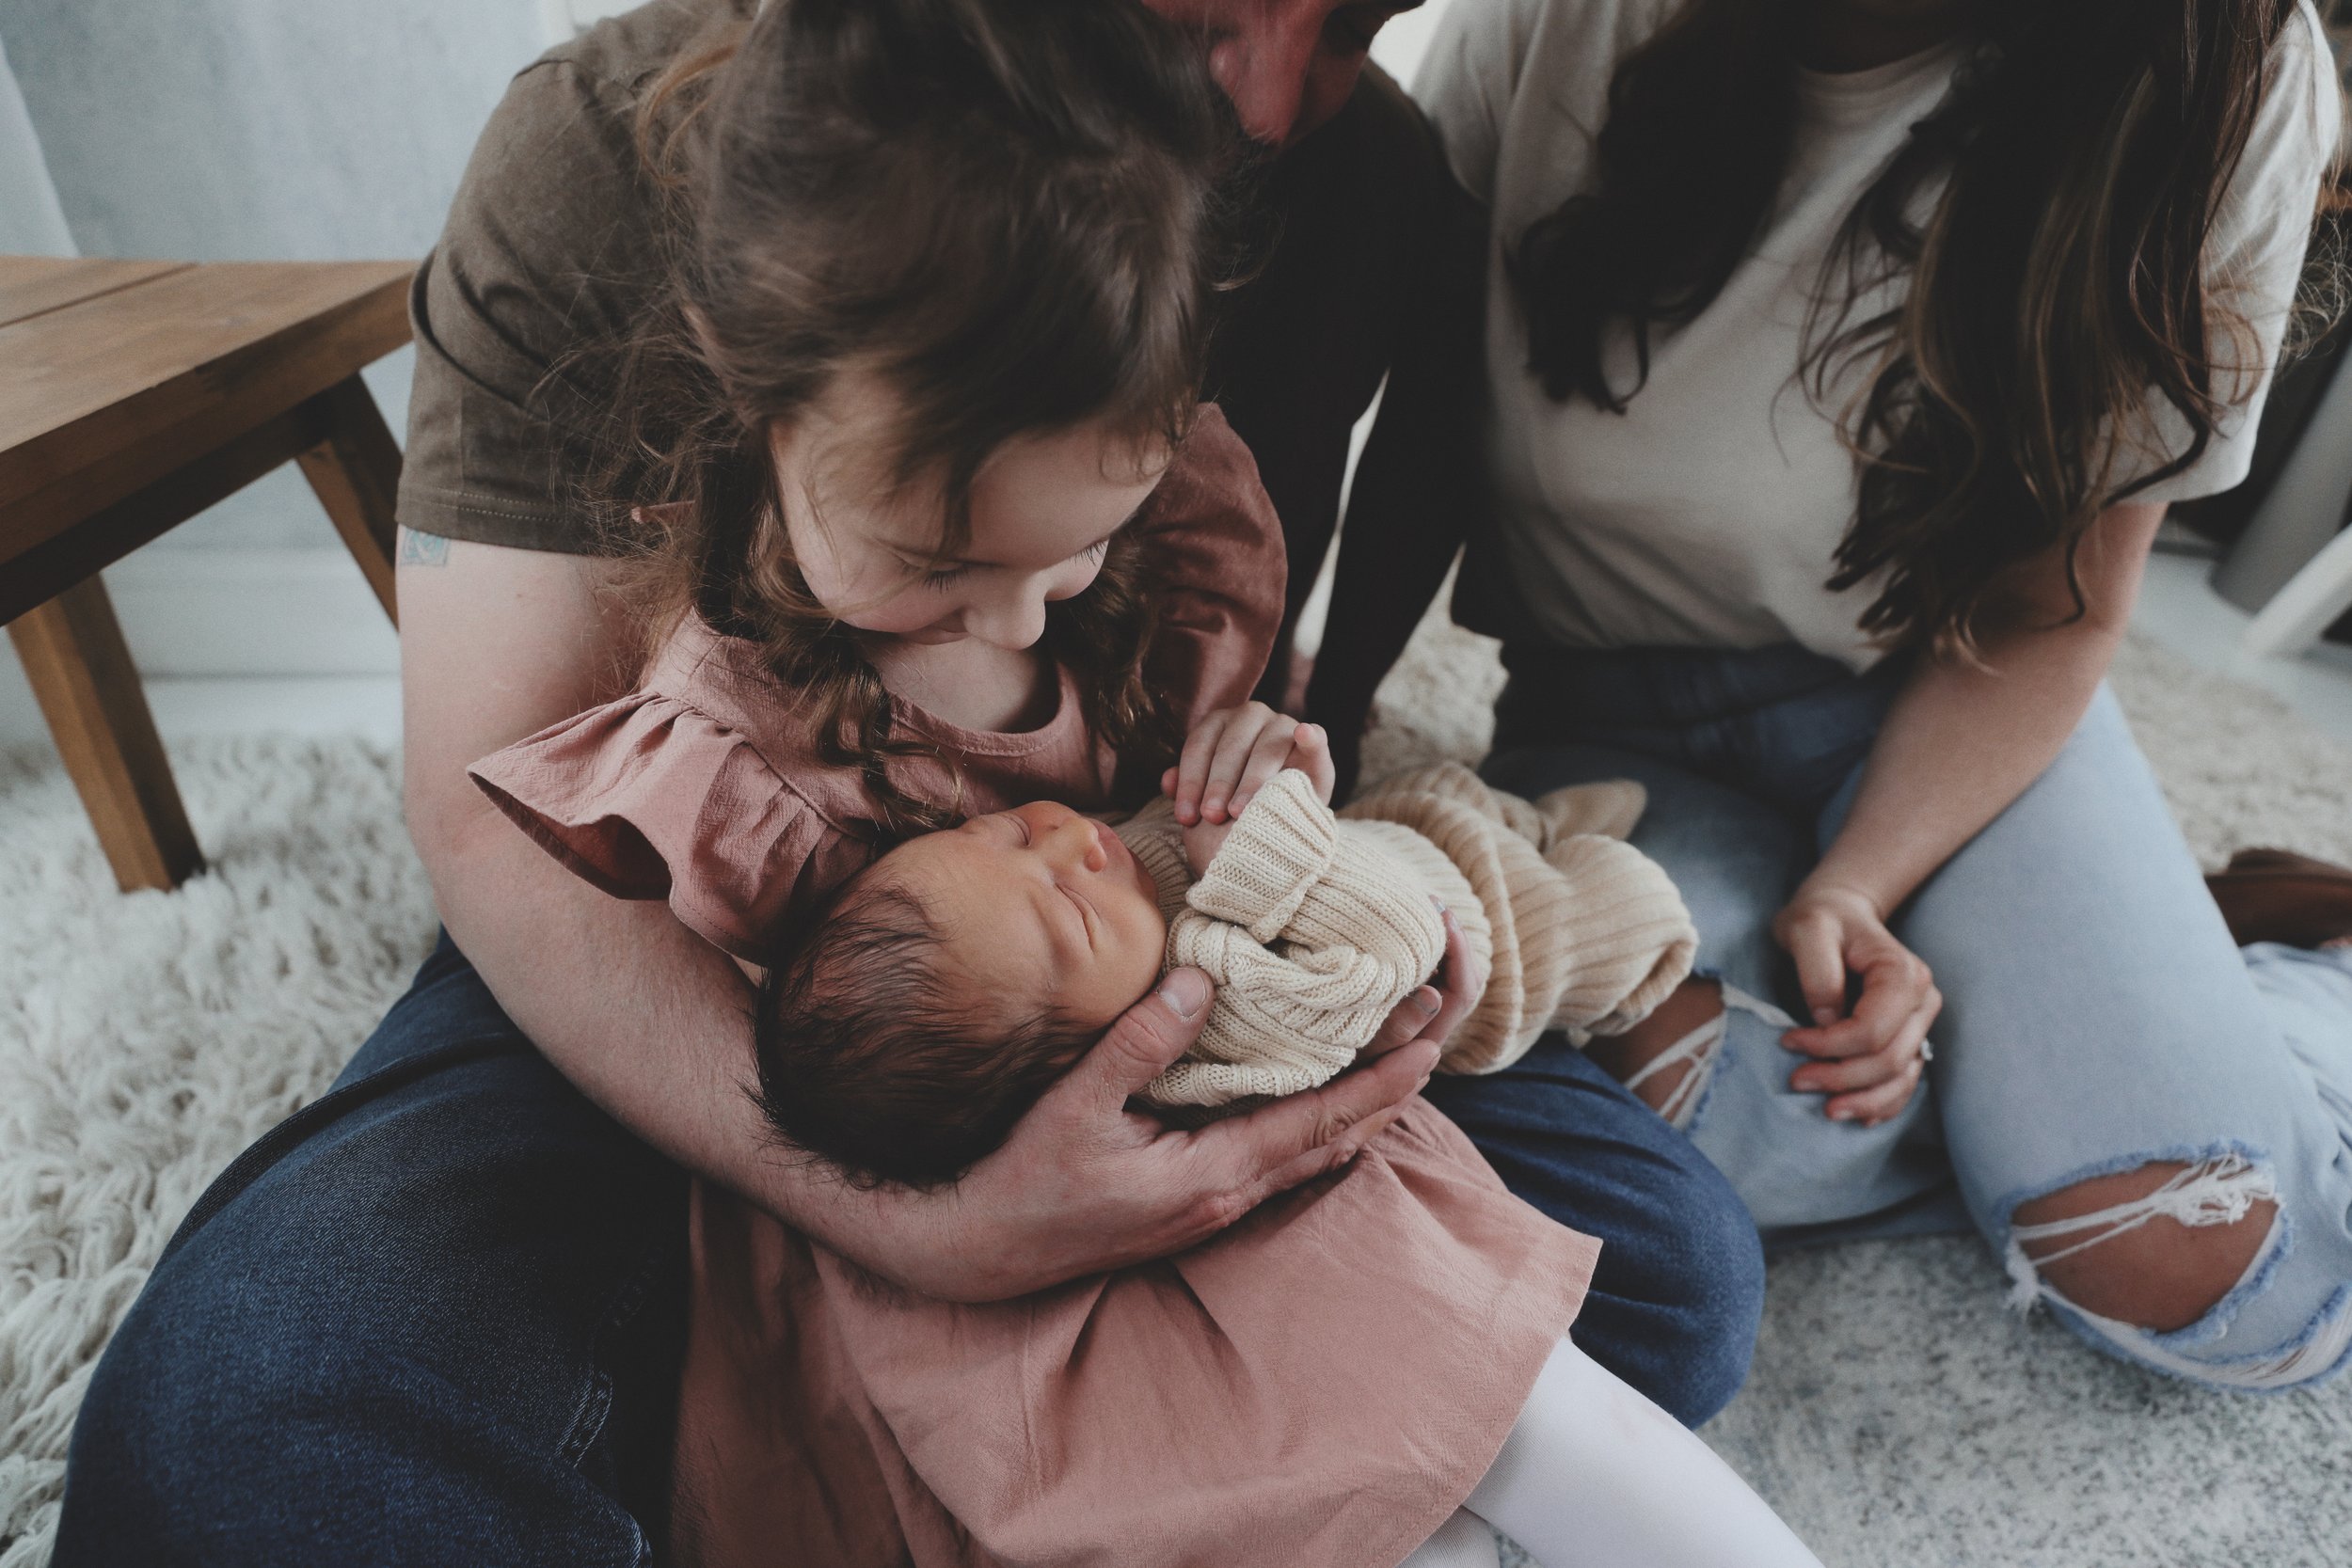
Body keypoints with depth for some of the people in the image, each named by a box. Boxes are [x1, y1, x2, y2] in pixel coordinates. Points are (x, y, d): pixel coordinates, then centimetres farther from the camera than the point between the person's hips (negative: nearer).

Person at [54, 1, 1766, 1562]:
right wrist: (926, 1224, -35)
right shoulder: (616, 151, -17)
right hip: (696, 940, -3)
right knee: (257, 1425, -30)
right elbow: (498, 806, -21)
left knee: (1669, 1266, -13)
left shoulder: (1360, 170, -7)